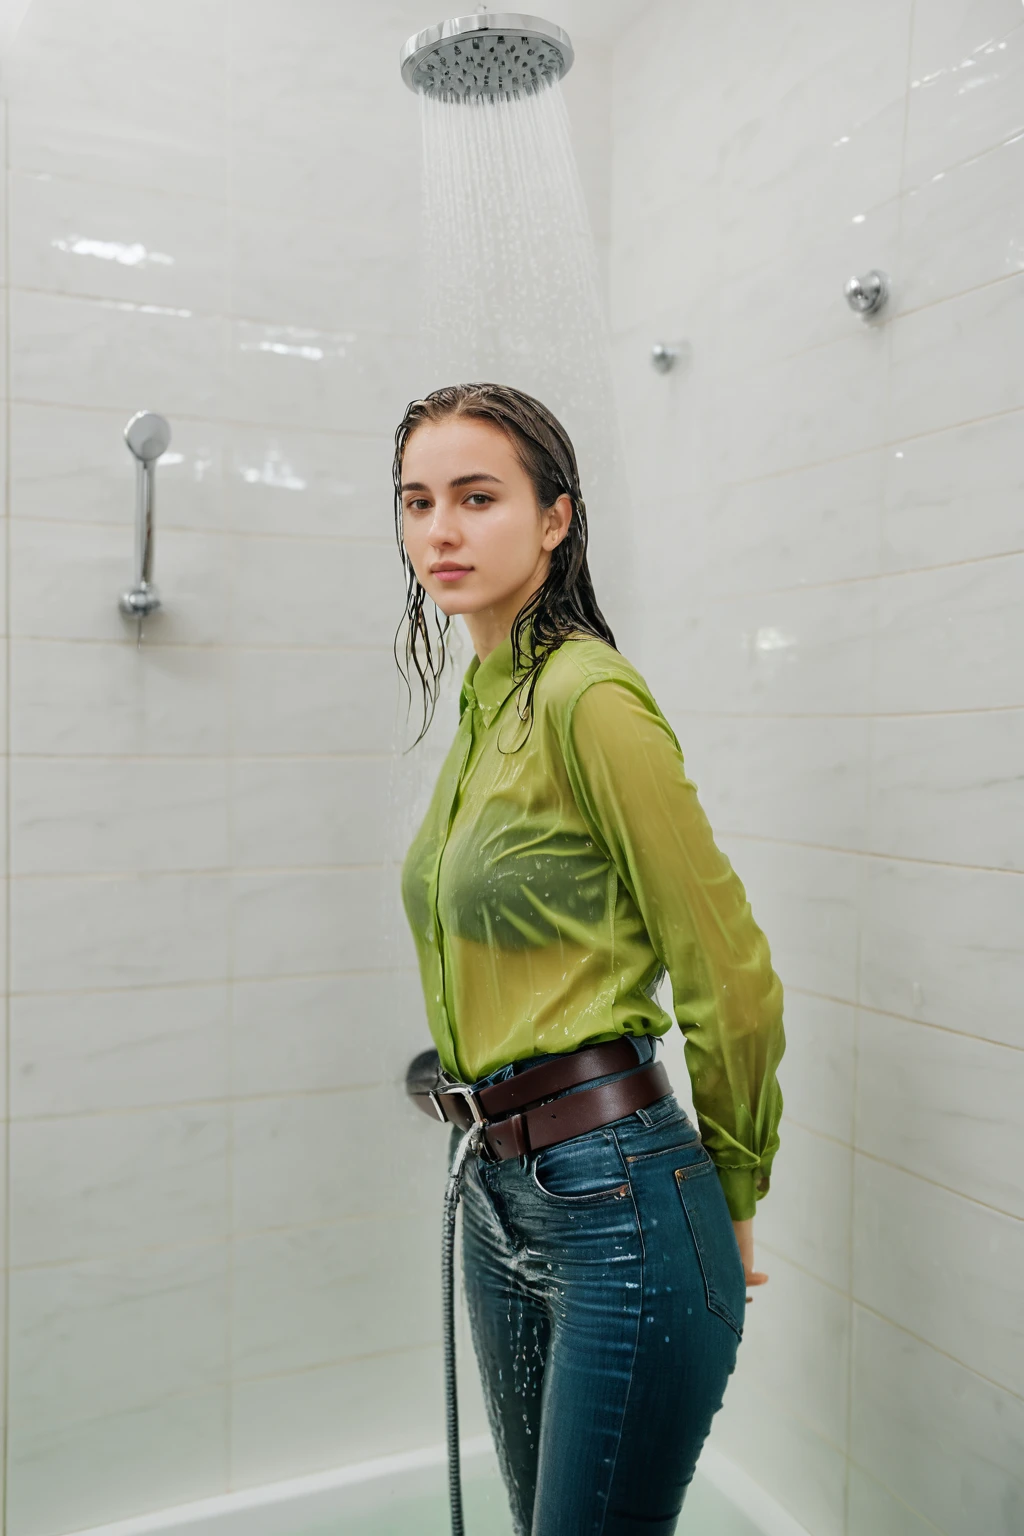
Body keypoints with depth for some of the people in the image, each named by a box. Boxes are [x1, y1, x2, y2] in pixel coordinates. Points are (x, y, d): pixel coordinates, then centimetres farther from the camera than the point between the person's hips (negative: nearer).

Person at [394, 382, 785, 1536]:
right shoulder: (484, 701, 9)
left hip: (617, 1199, -8)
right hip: (501, 1191, 9)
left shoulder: (587, 694, -17)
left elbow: (731, 975, -14)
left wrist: (732, 1192, 0)